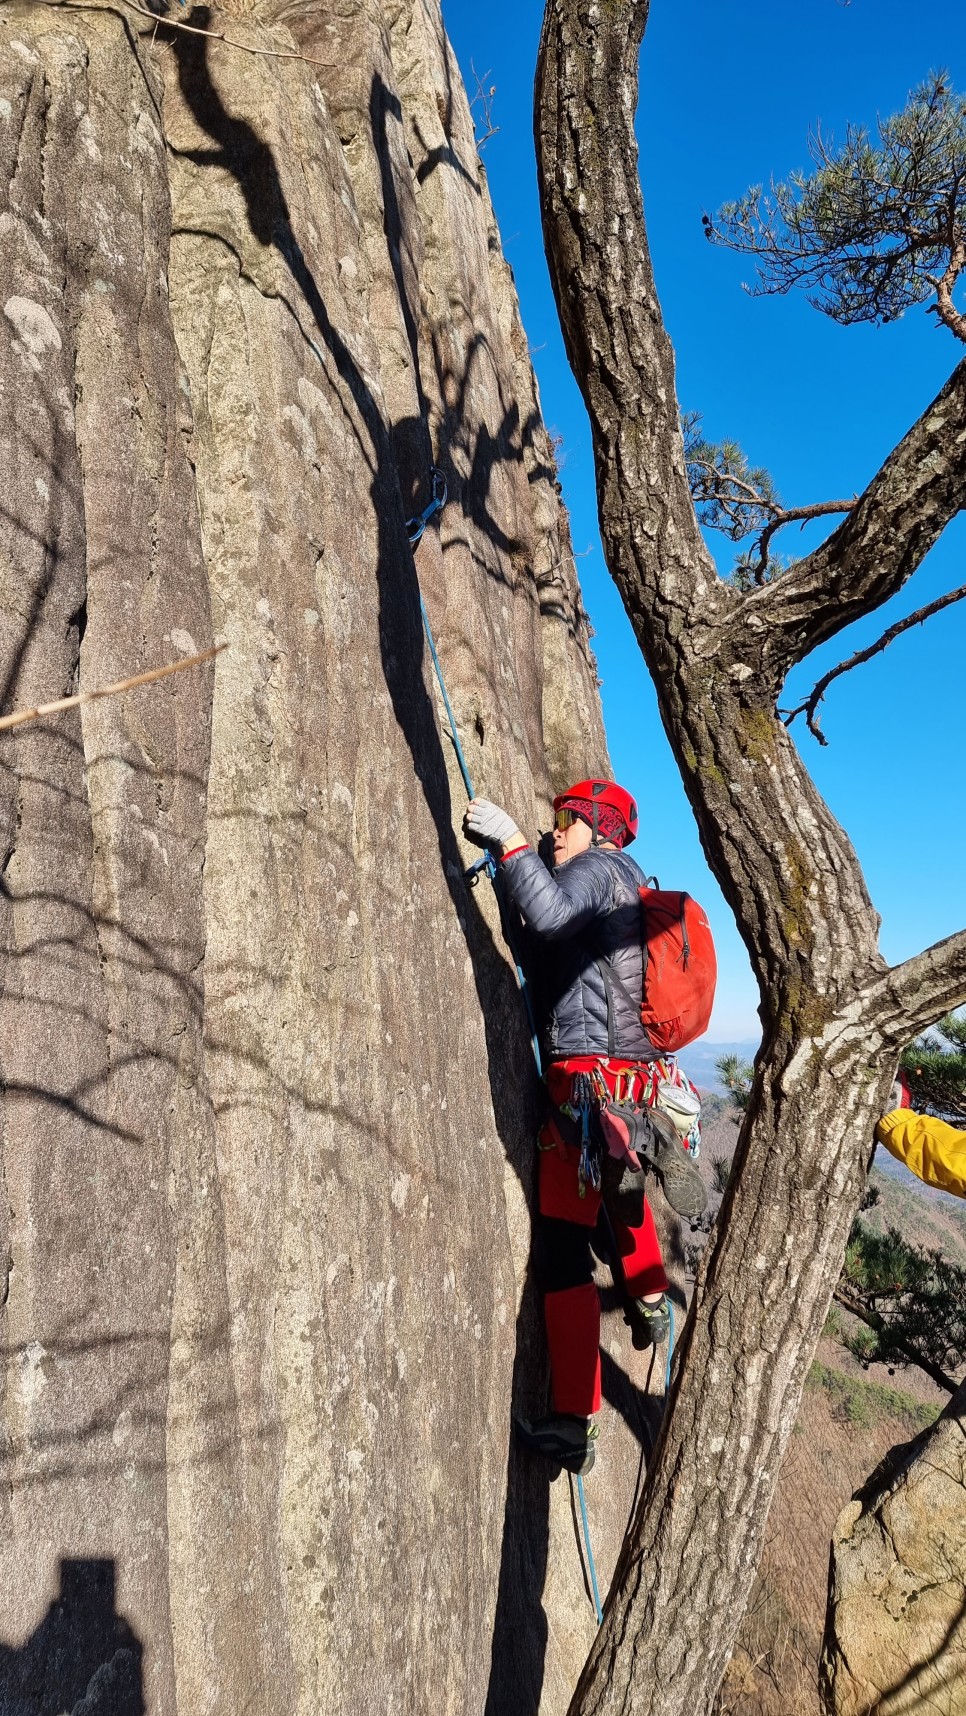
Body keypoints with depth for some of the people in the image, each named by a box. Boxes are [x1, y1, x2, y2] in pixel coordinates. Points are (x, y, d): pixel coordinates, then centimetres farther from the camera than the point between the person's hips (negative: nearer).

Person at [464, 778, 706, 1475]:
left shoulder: (597, 865, -5)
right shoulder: (635, 885, 20)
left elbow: (551, 915, -26)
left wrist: (510, 841, -18)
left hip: (589, 1081, -10)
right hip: (638, 1076, 10)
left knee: (561, 1247, -5)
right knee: (618, 1178, 37)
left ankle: (575, 1424, 1)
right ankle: (650, 1300, 54)